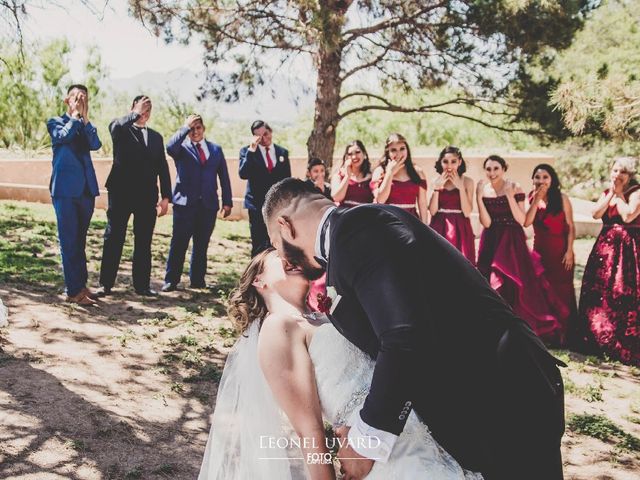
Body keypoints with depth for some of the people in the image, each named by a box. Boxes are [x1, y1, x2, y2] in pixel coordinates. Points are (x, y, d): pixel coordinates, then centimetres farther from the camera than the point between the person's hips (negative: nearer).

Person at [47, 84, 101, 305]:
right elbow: (63, 136, -15)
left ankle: (81, 284, 17)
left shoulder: (85, 126, 18)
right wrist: (75, 117, -4)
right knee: (69, 241, -6)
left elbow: (96, 144, -2)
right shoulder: (55, 122, 7)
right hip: (65, 188, -5)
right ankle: (73, 291, -5)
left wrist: (84, 118, -5)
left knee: (79, 240, 11)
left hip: (86, 188, 5)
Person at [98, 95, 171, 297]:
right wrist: (136, 113, -15)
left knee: (144, 242, 6)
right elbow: (115, 127, -22)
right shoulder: (120, 128, 6)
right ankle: (106, 284, 7)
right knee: (113, 239, 1)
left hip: (147, 196, 4)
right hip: (121, 193, -3)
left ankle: (142, 284, 14)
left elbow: (162, 168, 12)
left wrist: (165, 197, 5)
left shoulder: (156, 137, 17)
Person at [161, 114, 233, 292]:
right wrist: (186, 127, -17)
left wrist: (227, 202, 7)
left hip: (208, 204, 3)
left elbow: (224, 177, 13)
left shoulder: (216, 149, 15)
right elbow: (170, 147, -19)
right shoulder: (182, 147, 6)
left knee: (202, 245, 8)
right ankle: (171, 280, 3)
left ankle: (198, 280, 17)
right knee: (179, 243, -4)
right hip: (185, 202, -3)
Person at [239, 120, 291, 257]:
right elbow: (243, 174, -16)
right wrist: (251, 150, -21)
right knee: (258, 246, 0)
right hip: (257, 205, -2)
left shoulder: (283, 152, 9)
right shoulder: (247, 151, 0)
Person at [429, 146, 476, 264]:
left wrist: (460, 187, -12)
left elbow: (467, 212, -7)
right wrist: (437, 188, -9)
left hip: (460, 230, -1)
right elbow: (432, 211, -2)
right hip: (439, 229, 1)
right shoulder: (437, 181, 5)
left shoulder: (467, 181, 0)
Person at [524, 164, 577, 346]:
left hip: (560, 250, -3)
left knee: (561, 290, 2)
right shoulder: (531, 198, 4)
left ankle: (563, 333, 10)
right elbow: (526, 222, -10)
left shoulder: (562, 199, -5)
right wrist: (536, 199, -13)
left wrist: (569, 250, -13)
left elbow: (570, 227, -6)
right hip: (539, 249, 3)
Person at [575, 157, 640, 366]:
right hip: (605, 246, 7)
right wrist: (611, 193, -6)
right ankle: (598, 338, 21)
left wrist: (618, 194, -11)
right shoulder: (606, 193, 13)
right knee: (599, 291, 9)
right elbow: (596, 213, -2)